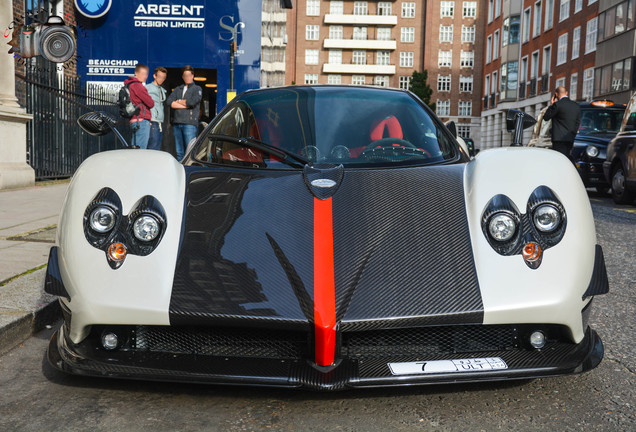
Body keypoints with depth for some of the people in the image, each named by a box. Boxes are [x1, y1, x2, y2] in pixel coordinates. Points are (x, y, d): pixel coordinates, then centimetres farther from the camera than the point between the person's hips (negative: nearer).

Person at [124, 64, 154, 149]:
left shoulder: (130, 85, 19)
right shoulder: (138, 85, -10)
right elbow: (151, 103, -11)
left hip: (134, 121, 10)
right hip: (141, 120, -10)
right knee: (140, 150, -12)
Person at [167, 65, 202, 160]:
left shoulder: (197, 89, 9)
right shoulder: (178, 89, 22)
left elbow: (192, 102, -9)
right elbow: (169, 102, 5)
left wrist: (178, 101, 5)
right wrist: (185, 105, -4)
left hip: (190, 123, -5)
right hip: (177, 123, 5)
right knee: (179, 152, 5)